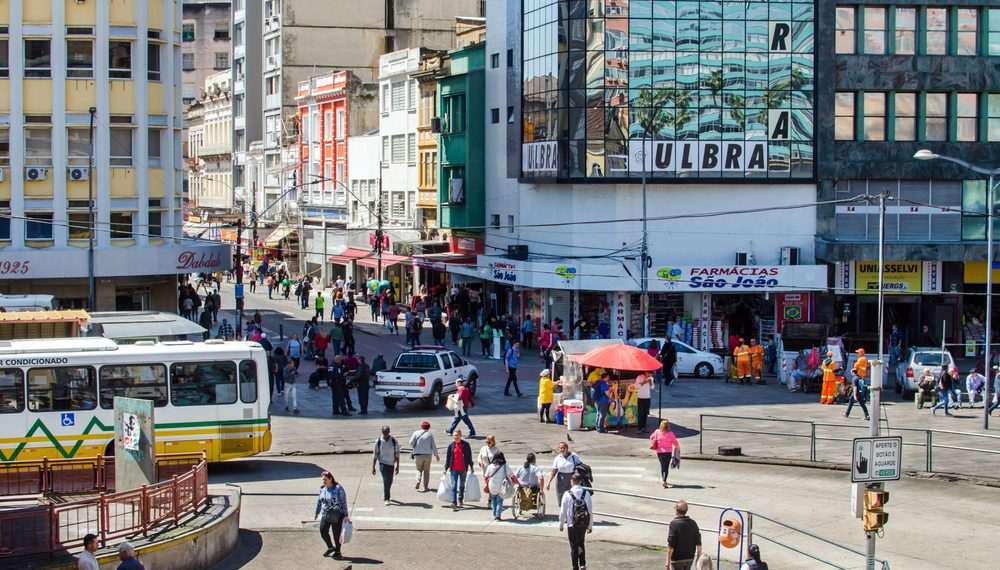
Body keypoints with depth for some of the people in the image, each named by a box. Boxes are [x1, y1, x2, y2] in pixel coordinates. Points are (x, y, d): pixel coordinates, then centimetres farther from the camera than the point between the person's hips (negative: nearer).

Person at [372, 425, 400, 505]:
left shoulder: (394, 441, -5)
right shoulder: (378, 441, -7)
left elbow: (397, 454, -1)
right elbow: (375, 455, -1)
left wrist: (397, 466, -5)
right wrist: (373, 467, -2)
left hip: (391, 464, 3)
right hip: (382, 463, -3)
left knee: (389, 482, 14)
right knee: (386, 480, -16)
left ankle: (386, 495, 39)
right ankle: (387, 499, -14)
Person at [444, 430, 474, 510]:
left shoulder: (466, 445, -2)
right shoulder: (451, 445, 1)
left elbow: (469, 456, 4)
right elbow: (447, 457, 5)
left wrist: (471, 467, 6)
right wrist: (446, 468, 4)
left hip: (463, 469, 0)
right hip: (453, 469, 0)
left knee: (462, 485, 15)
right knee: (454, 486, -10)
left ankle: (460, 500, 31)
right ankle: (454, 503, -17)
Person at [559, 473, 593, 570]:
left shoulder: (567, 494, -10)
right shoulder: (586, 494, -4)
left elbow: (563, 511, -5)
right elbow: (591, 511, -1)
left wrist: (561, 524, 7)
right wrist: (590, 526, 8)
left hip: (572, 524, -2)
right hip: (584, 524, 2)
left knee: (574, 546, 8)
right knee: (581, 543, 22)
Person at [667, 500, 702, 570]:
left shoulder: (674, 524, -17)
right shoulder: (693, 523, 2)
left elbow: (670, 546, -18)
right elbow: (698, 543, 5)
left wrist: (668, 561, -13)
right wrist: (698, 558, 13)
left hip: (677, 559, -6)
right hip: (690, 558, 6)